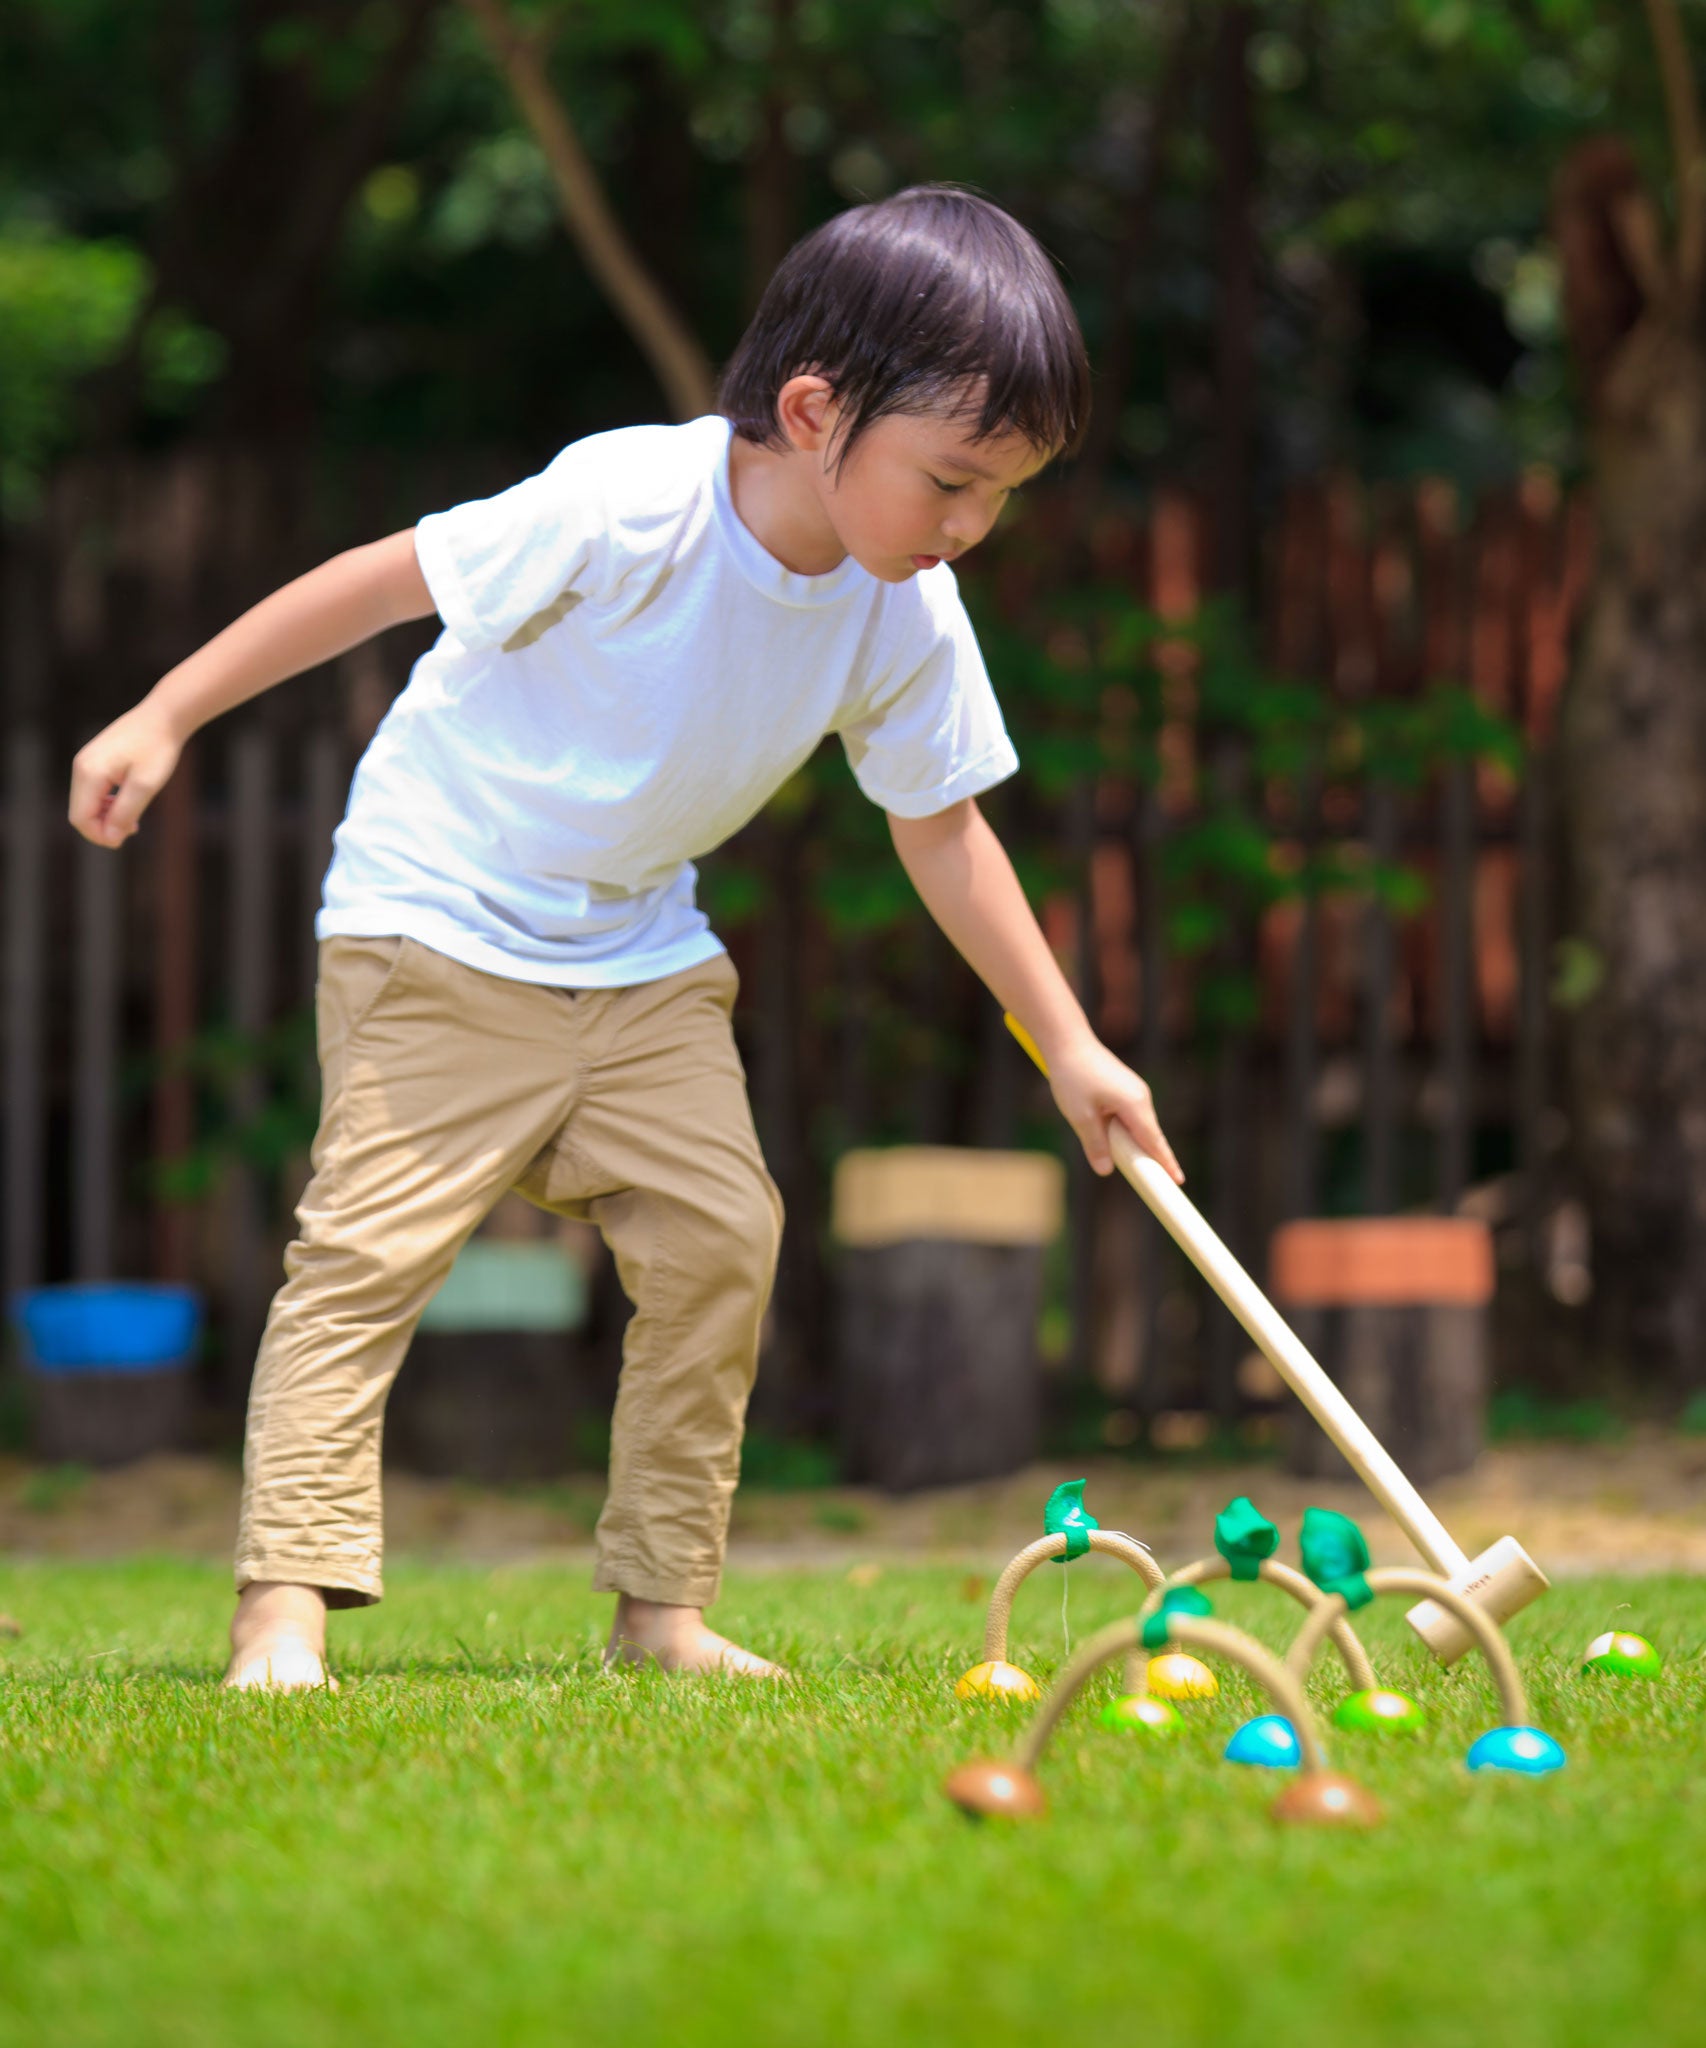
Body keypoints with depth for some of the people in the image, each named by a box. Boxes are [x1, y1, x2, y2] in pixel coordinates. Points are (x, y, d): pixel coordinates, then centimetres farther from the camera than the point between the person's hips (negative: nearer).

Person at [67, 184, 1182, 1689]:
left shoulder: (910, 618, -9)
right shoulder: (627, 508, -28)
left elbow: (942, 829, 5)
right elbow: (387, 580, -19)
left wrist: (1069, 1044, 5)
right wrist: (163, 721, -15)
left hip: (642, 956, 6)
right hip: (437, 921, -6)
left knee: (718, 1235, -3)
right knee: (370, 1245, -14)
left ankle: (663, 1605, 6)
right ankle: (287, 1607, -15)